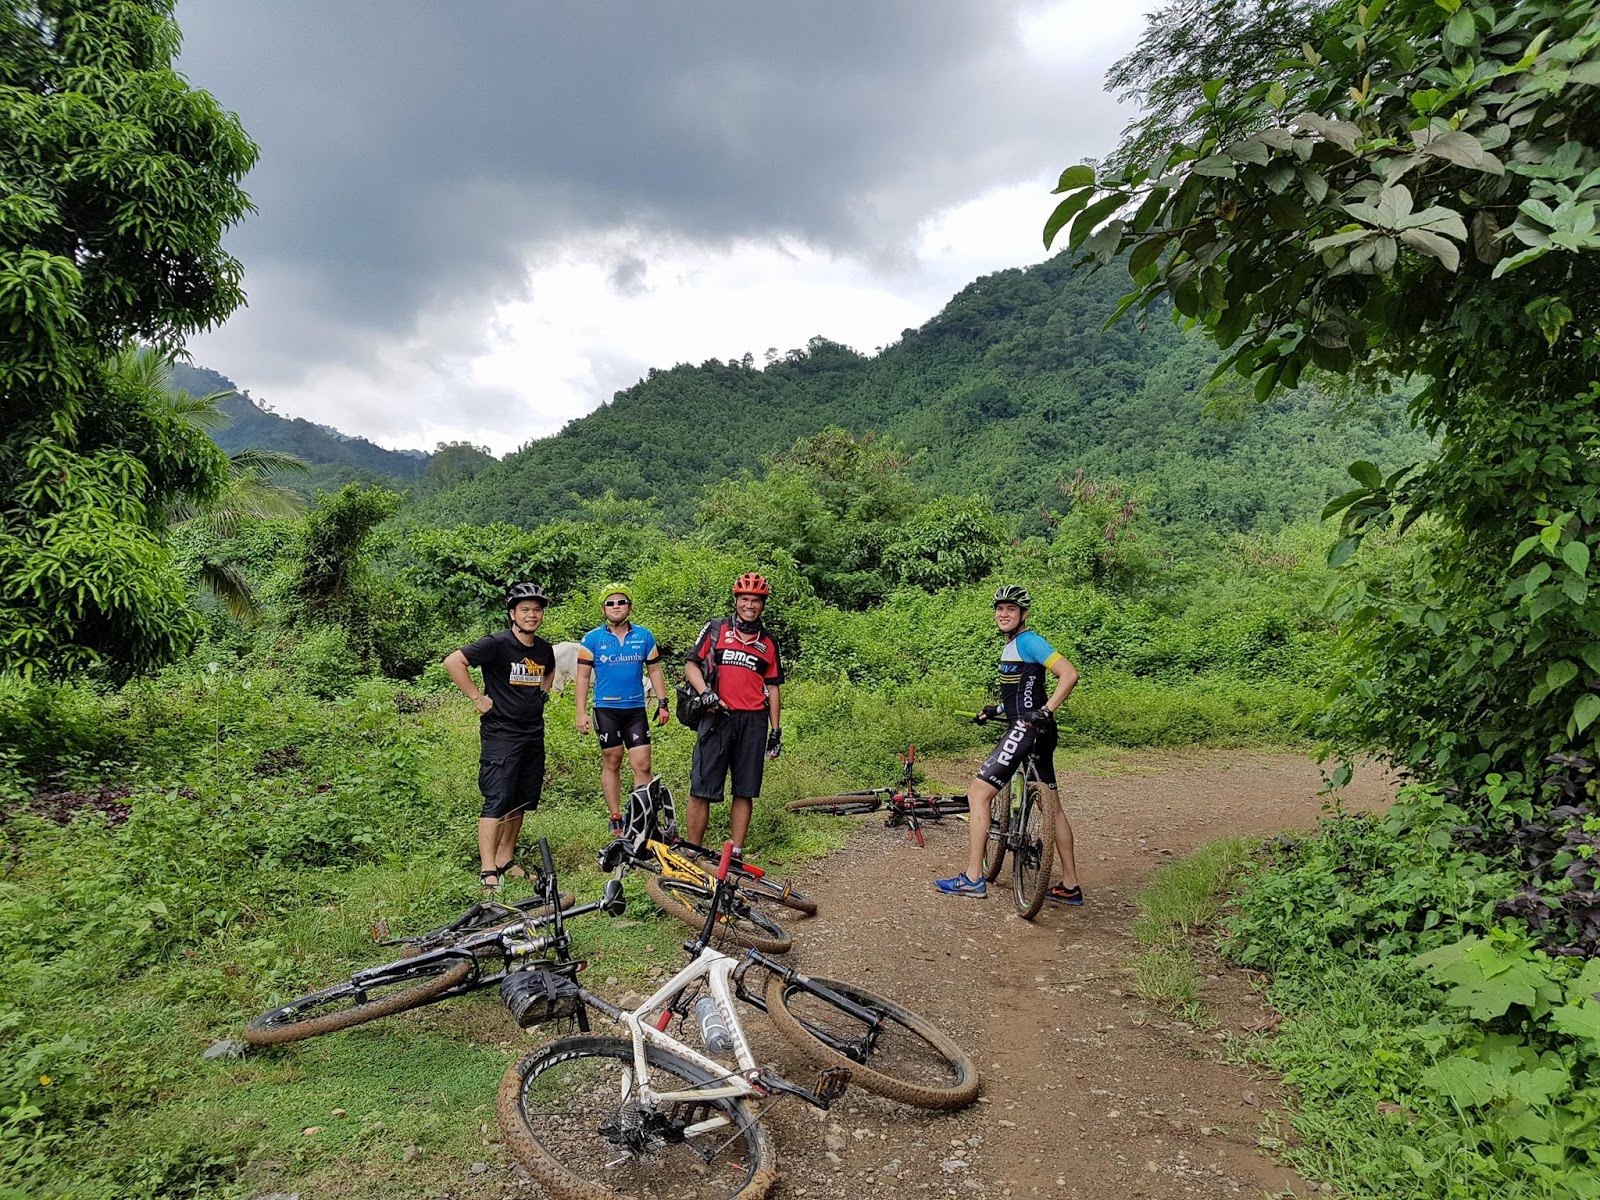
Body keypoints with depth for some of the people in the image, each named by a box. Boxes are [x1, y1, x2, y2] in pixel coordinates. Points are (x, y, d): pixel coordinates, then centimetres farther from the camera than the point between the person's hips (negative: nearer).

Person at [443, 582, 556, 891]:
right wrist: (477, 697, -16)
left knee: (519, 804, 12)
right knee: (497, 803, -10)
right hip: (500, 735, -7)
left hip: (533, 735, 7)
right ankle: (488, 871, -6)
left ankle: (506, 861, 23)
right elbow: (453, 661, -19)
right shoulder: (497, 644, -13)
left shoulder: (545, 649, 7)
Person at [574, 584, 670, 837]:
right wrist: (581, 712, -6)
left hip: (636, 709, 1)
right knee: (612, 763, 6)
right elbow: (583, 676, 0)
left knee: (642, 765, -5)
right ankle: (616, 820, 15)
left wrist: (662, 703, 5)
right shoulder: (592, 639, 0)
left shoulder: (644, 636, 5)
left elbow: (654, 671, 11)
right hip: (606, 709, -1)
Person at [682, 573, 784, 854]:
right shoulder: (716, 630, 8)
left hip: (753, 723, 2)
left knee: (745, 792, 5)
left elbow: (772, 689, 15)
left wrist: (776, 731, 10)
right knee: (701, 790, -5)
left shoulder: (768, 643, 14)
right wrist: (705, 692, -13)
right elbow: (691, 665, 6)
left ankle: (735, 854, 13)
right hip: (717, 718, -2)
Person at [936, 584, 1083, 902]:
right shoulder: (1012, 645, 18)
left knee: (978, 793, -7)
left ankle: (973, 879, -4)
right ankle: (1070, 886, 22)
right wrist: (997, 709, 20)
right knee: (1051, 805, 14)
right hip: (1036, 733, 11)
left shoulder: (1028, 641, -11)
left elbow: (1070, 674, -20)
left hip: (1026, 729, -11)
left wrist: (1045, 711, -25)